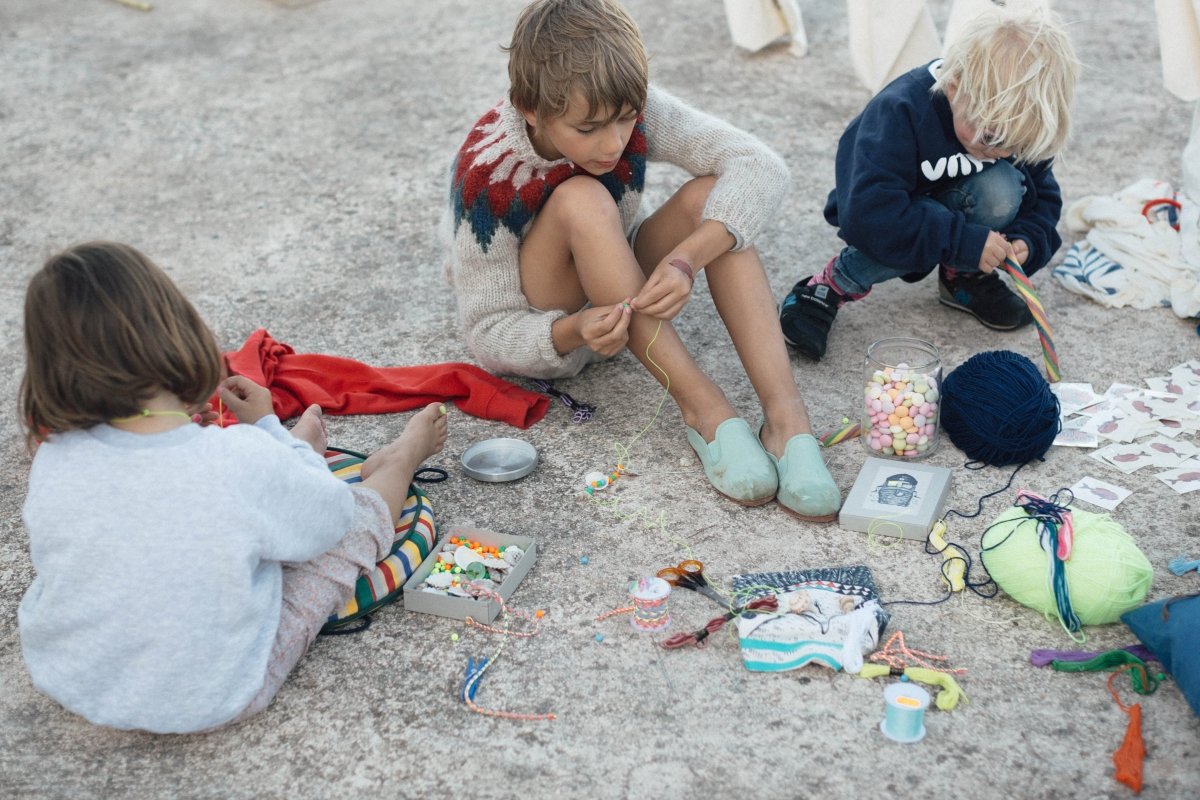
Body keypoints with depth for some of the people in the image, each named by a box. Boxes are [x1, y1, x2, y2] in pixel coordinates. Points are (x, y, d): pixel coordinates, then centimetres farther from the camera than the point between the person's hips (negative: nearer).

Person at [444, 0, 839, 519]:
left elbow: (762, 168, -26)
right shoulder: (488, 177, -28)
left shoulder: (629, 109, -21)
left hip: (622, 298, 4)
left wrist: (688, 258, -41)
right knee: (581, 200, -34)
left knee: (709, 193, -24)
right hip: (542, 329, -4)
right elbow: (487, 335, -22)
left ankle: (785, 418, -34)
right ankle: (703, 409, -32)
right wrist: (575, 332, -42)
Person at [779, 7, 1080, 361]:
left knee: (1003, 188, -29)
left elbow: (1042, 195, -4)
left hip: (951, 203, 4)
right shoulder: (898, 113, -36)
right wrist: (964, 241, -42)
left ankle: (963, 278, -3)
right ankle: (834, 283, -16)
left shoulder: (1010, 122, -19)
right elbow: (868, 215, -43)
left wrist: (1027, 240, -27)